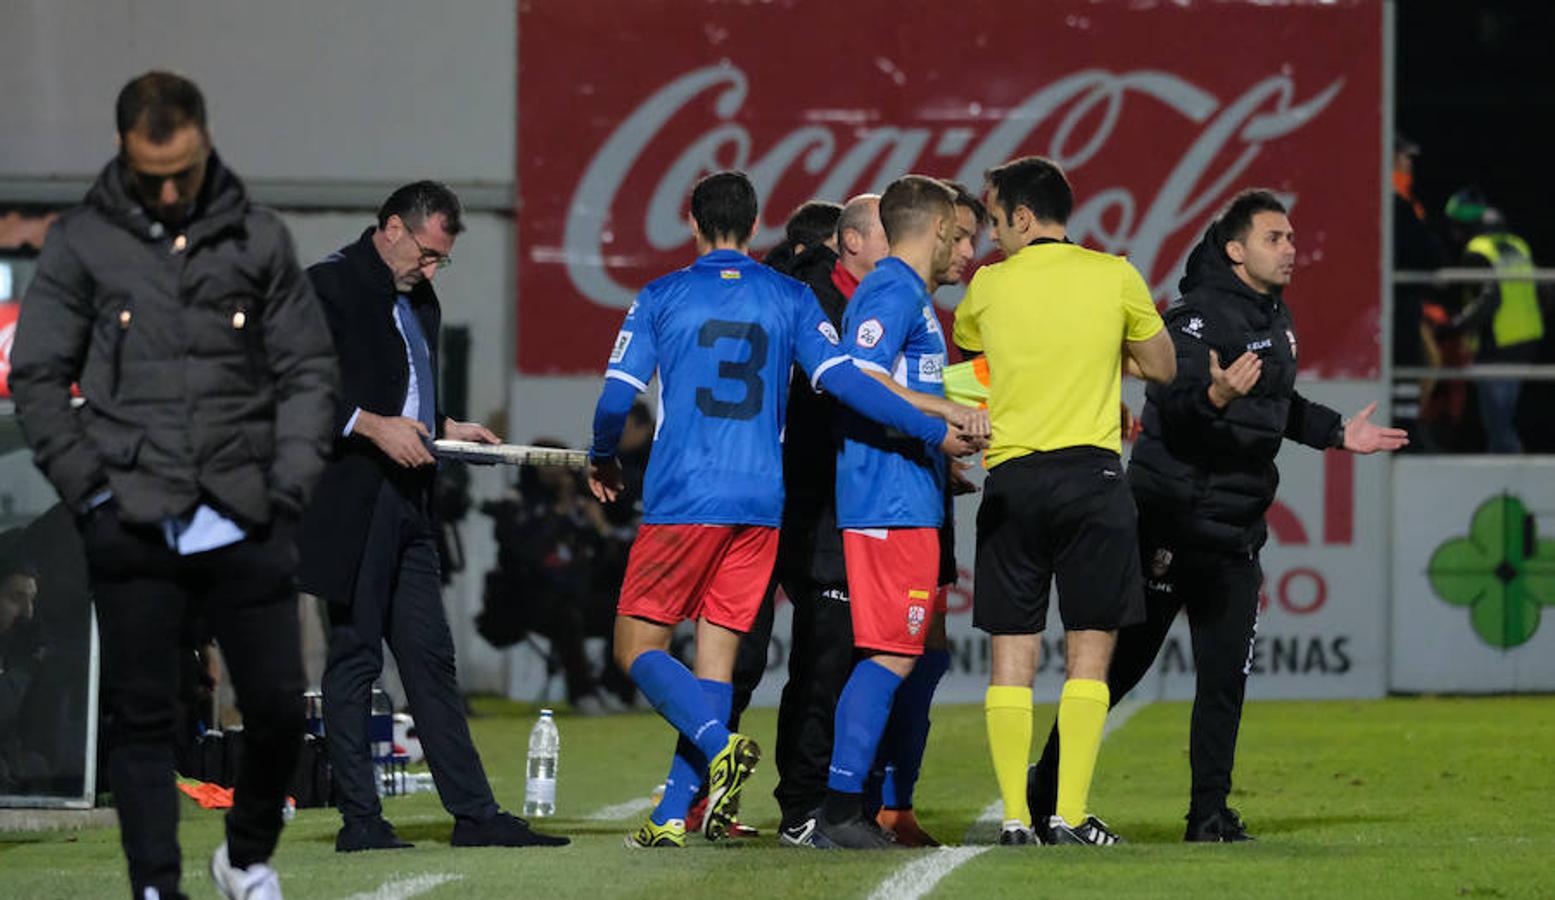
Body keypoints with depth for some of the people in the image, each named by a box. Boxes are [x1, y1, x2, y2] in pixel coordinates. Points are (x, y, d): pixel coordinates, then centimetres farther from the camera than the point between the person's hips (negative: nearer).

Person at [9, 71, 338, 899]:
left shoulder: (259, 240, 6)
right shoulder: (82, 244, 2)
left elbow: (308, 369, 10)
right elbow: (37, 377, 4)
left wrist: (288, 484, -1)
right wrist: (90, 488, -5)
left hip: (245, 522, 1)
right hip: (131, 528, -1)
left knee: (279, 708, 3)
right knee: (140, 717, -1)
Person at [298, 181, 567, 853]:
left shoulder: (419, 300, 20)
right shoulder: (330, 285, -7)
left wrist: (443, 430, 12)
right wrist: (374, 427, -20)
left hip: (408, 506, 8)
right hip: (353, 503, -8)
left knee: (430, 659, 8)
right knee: (354, 655, -3)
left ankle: (474, 813, 7)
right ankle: (359, 818, 1)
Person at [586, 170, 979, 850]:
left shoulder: (659, 299, 3)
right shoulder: (791, 300, 7)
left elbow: (616, 398, -1)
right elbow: (844, 380, -3)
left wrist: (602, 462, 18)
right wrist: (935, 432, 1)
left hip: (682, 502, -3)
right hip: (761, 506, 3)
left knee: (637, 647, 4)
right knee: (717, 657, 6)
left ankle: (719, 744, -22)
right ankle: (673, 816, -2)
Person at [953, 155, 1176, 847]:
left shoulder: (989, 286, 3)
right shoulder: (1114, 276, 2)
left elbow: (962, 350, 22)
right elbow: (1161, 367, 13)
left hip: (1011, 479, 1)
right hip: (1091, 473, -1)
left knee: (1011, 655, 4)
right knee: (1089, 653, 2)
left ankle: (1015, 817, -1)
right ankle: (1070, 816, -6)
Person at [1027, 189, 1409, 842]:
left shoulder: (1276, 318, 14)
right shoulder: (1200, 314, -14)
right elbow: (1170, 401, -26)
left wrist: (1336, 433, 22)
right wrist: (1215, 396, -44)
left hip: (1237, 530, 8)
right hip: (1171, 522, -8)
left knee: (1225, 674, 3)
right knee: (1121, 660, -2)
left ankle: (1210, 812, 8)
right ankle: (1048, 789, 10)